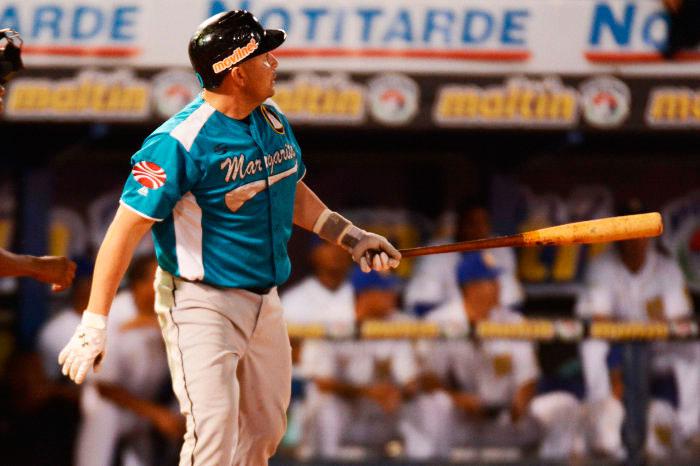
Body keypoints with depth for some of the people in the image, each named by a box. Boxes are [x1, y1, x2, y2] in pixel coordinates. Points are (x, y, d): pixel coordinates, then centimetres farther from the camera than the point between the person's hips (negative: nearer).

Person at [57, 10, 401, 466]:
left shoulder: (274, 122, 3)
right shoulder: (182, 141, -22)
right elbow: (127, 228, -22)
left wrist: (350, 237, 19)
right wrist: (94, 325, -24)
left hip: (264, 302, 8)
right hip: (201, 304, -8)